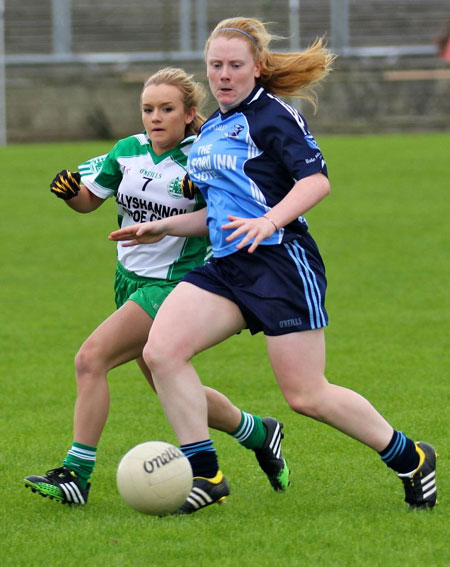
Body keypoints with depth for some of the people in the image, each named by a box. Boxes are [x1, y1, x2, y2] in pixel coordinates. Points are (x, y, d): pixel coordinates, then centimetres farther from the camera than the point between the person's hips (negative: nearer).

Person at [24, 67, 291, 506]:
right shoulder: (128, 152, 2)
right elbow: (89, 200, 11)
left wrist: (206, 192, -29)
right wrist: (69, 191, -10)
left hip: (173, 284, -7)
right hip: (131, 279, 7)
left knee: (91, 358, -21)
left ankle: (77, 473, -17)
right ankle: (259, 434, 37)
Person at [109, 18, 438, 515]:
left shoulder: (271, 116, -6)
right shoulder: (210, 130, 20)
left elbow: (316, 179, -16)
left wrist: (269, 221, -30)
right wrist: (162, 228, 22)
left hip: (281, 261, -8)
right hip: (226, 268, 8)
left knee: (307, 396, -6)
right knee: (160, 350, -14)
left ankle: (410, 458, 15)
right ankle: (206, 475, -7)